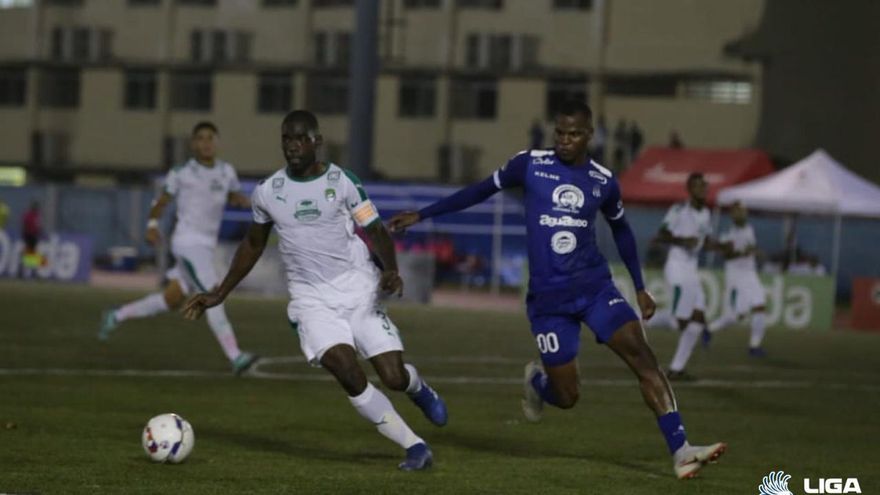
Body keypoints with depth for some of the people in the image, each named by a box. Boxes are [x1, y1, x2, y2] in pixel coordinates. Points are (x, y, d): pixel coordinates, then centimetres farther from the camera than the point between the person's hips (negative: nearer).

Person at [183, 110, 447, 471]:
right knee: (348, 374, -21)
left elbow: (376, 231, -2)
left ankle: (418, 388, 33)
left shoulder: (342, 182, -4)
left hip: (357, 288, -1)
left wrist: (391, 269, -23)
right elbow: (253, 244, 19)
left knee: (394, 377, -8)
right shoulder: (267, 192, 4)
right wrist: (220, 294, 19)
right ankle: (415, 447, -9)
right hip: (312, 298, 1)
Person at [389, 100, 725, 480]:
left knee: (643, 356, -17)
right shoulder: (530, 164, -3)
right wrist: (421, 215, 10)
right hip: (548, 298, -2)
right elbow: (482, 190, 9)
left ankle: (680, 451, -18)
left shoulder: (603, 181, 2)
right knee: (565, 397, -1)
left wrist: (640, 287, 19)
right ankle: (535, 380, 37)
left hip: (595, 287, 2)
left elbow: (620, 230, 20)